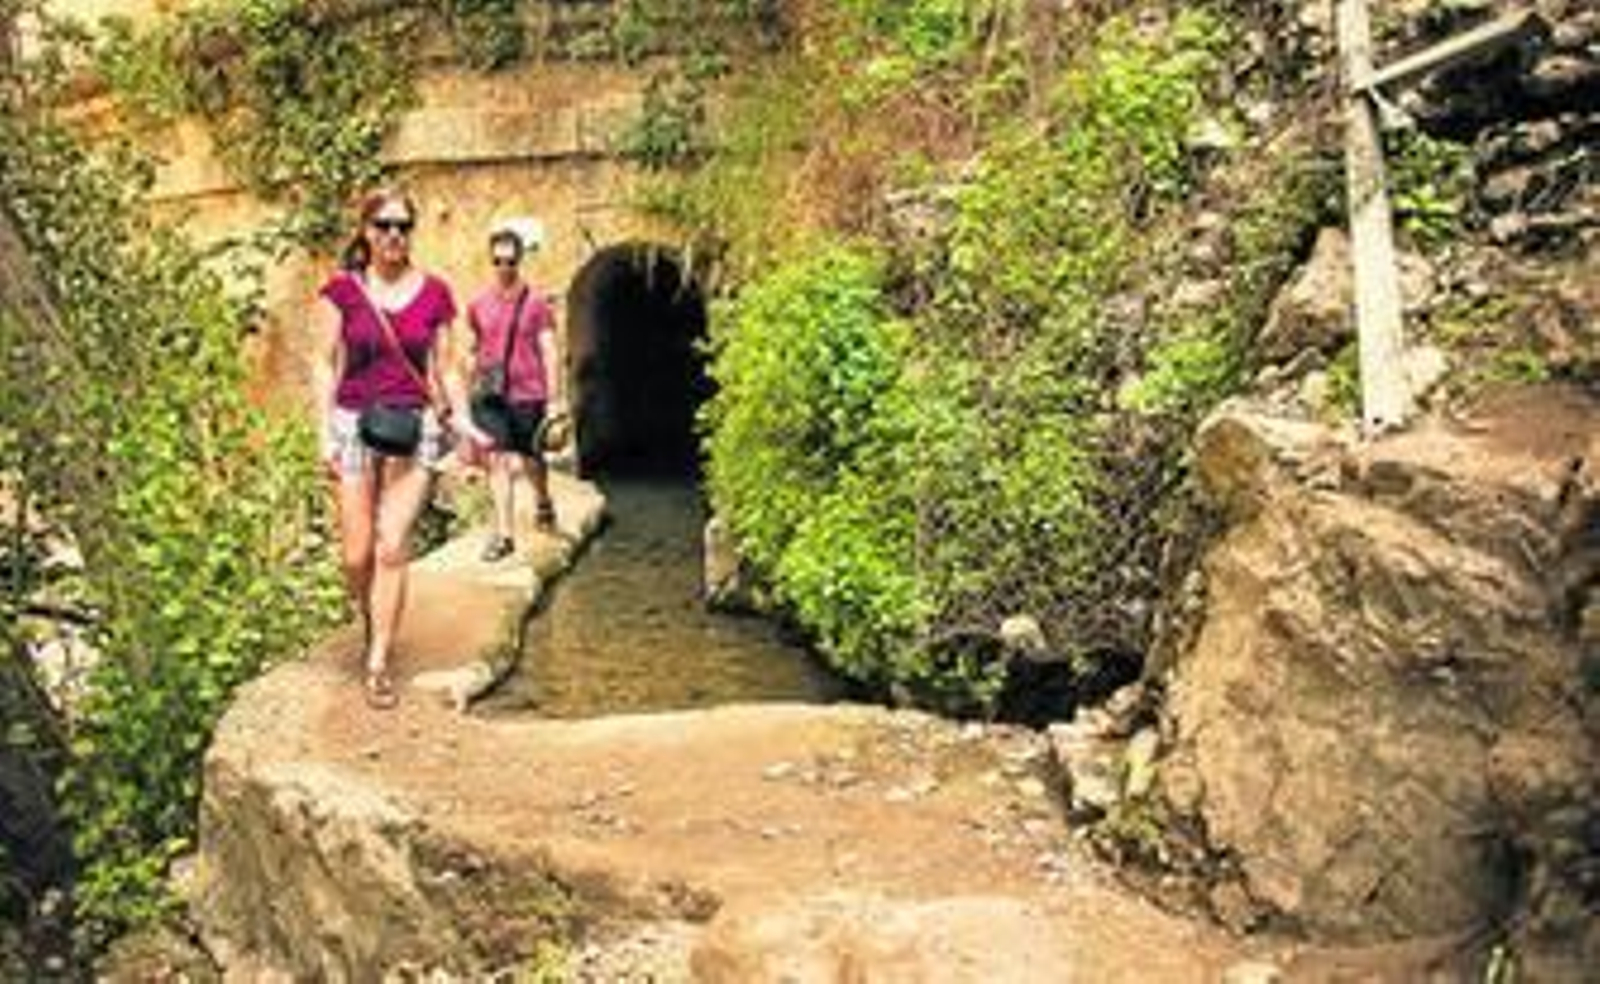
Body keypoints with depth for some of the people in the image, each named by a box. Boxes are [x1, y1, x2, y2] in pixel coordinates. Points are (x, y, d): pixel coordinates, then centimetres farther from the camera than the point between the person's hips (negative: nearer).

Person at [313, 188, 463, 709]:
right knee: (356, 556, 2)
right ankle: (371, 626, 33)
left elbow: (441, 369, 9)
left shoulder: (433, 293, 4)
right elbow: (325, 364, 3)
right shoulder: (342, 289, 0)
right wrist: (326, 432, -4)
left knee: (392, 549, -6)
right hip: (356, 423, 0)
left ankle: (378, 665, 3)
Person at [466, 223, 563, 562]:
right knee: (498, 461, -8)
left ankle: (543, 502, 43)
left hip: (528, 394, -1)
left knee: (531, 460, 12)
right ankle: (503, 533, -5)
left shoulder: (536, 303, -2)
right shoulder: (478, 305, 5)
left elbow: (548, 353, -3)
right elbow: (473, 351, 16)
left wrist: (554, 400, -8)